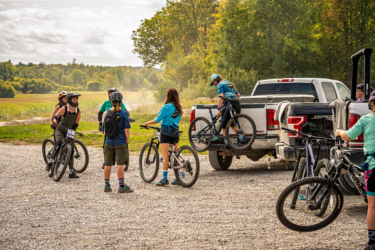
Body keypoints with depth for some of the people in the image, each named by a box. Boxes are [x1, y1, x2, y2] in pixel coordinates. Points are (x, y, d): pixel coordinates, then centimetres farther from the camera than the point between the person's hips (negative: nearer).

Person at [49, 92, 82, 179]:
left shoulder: (78, 111, -3)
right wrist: (54, 121, -40)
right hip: (60, 130, -3)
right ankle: (52, 160, -14)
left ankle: (71, 172, -1)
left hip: (69, 132, 3)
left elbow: (76, 124, -4)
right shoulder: (64, 109, -11)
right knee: (59, 143, -33)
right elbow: (55, 116, -17)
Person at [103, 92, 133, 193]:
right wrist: (127, 141, 1)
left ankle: (107, 185, 16)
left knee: (108, 164, 9)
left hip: (109, 142, 4)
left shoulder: (107, 113, 4)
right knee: (120, 164, -3)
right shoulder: (123, 113, -7)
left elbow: (105, 129, 10)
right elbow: (127, 130, -10)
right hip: (120, 142, -4)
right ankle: (121, 186, -3)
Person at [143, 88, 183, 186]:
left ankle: (165, 179, -11)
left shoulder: (167, 107, -12)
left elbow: (157, 120, -9)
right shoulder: (179, 107, 9)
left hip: (166, 131, -7)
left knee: (165, 157, -8)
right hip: (175, 131, 7)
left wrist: (147, 123, 7)